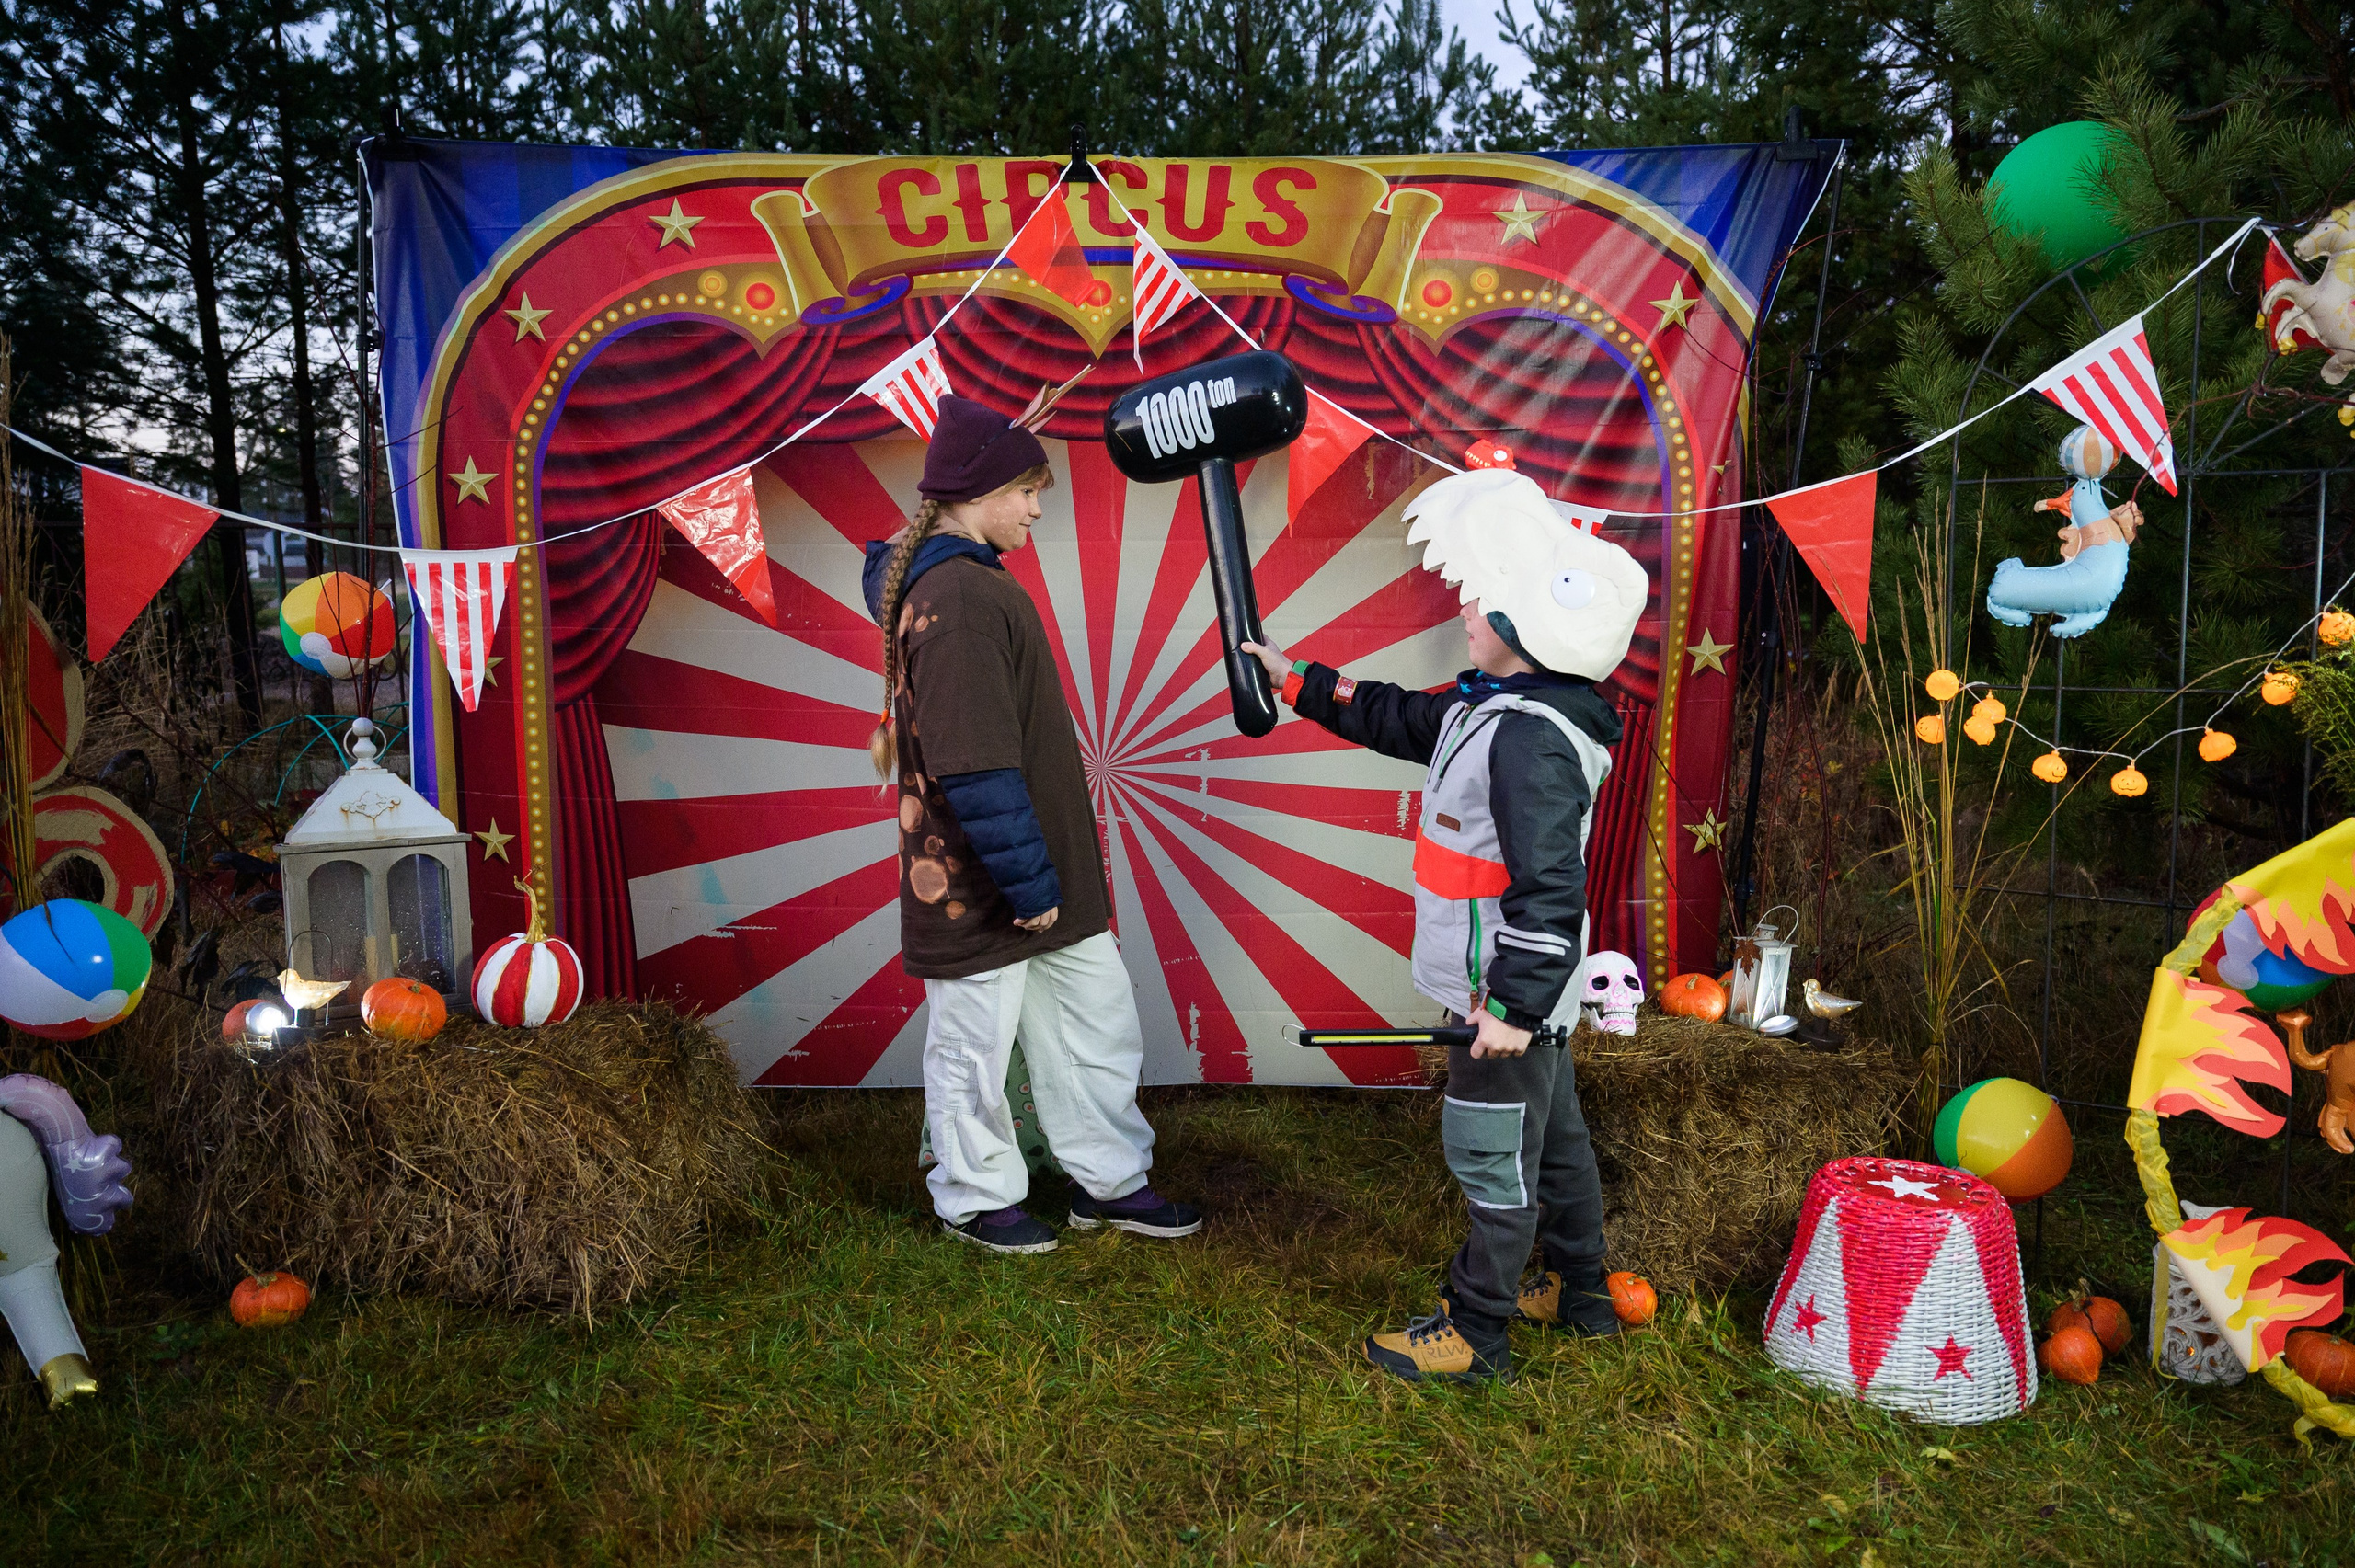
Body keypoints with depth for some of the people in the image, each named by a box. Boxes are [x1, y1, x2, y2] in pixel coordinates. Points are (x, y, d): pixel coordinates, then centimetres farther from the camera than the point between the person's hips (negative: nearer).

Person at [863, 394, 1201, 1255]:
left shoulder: (966, 579, 10)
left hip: (1046, 875, 10)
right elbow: (975, 770, -25)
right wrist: (1027, 883, -21)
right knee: (974, 1051, 10)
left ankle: (1110, 1181, 33)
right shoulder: (958, 597, -22)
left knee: (1100, 1025, 17)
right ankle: (976, 1199, 30)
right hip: (979, 889, -10)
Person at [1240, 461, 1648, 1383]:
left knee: (1491, 1157, 3)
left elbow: (1548, 889, -29)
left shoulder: (1533, 738, -26)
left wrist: (1513, 1005, -27)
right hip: (1522, 987, 11)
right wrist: (1300, 682, 22)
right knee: (1550, 1135, 23)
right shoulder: (1492, 704, 7)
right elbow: (1401, 721, 21)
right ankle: (1580, 1294, 40)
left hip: (1509, 991, -11)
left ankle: (1474, 1336, 19)